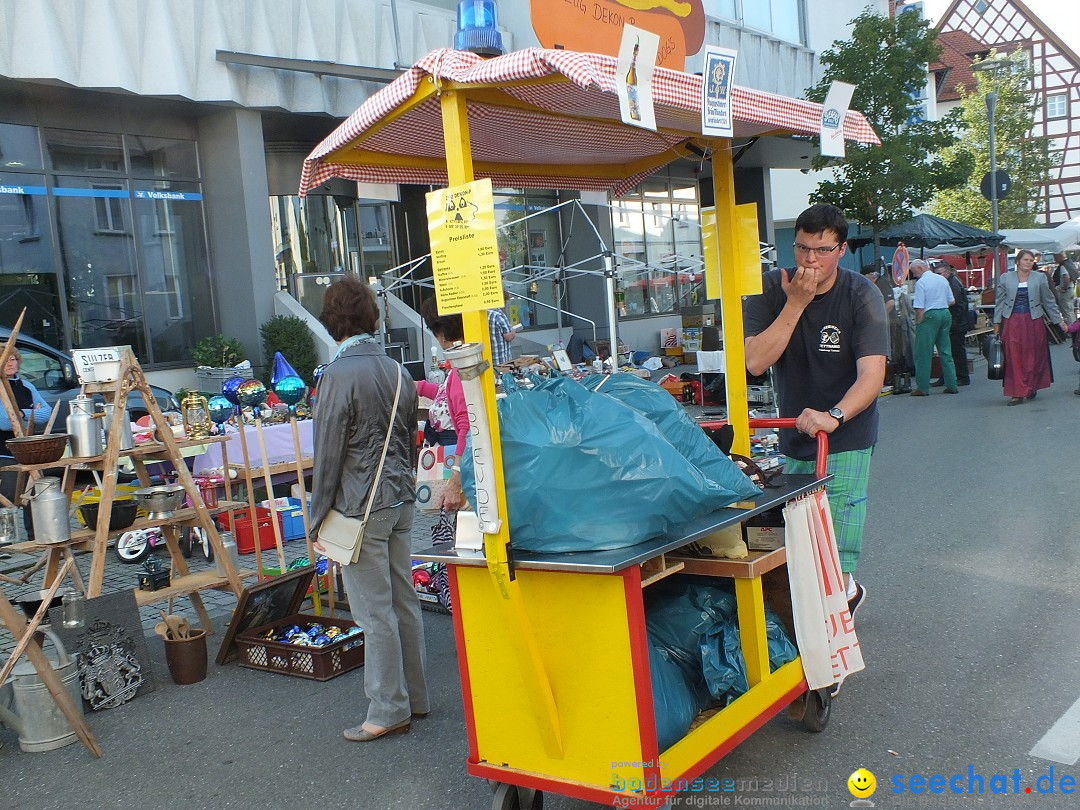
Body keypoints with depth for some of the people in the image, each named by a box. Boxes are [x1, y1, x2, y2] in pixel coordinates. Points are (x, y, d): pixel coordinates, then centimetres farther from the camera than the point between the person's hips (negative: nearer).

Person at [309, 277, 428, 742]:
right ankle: (414, 698, 25)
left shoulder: (337, 375, -14)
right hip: (400, 501, 8)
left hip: (361, 507, -8)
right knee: (404, 602, 15)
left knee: (375, 612, 0)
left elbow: (328, 452, -13)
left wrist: (319, 516, -4)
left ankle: (389, 711, 9)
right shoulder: (397, 372, 9)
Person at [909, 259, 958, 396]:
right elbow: (951, 301, 14)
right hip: (945, 314, 7)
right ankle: (952, 385, 14)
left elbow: (919, 308, -15)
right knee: (945, 351, 12)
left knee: (923, 353, -1)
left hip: (929, 316, -7)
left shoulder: (921, 282, -10)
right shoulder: (942, 279, 12)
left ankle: (923, 387, -1)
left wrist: (918, 323, -7)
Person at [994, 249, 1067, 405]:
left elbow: (1049, 301, 11)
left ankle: (1032, 388, 20)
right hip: (1012, 322, -1)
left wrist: (1059, 320, 10)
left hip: (1033, 321, 1)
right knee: (1014, 357, -4)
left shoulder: (1040, 278, 7)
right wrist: (997, 322, 4)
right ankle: (1017, 393, -1)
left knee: (1034, 356, 4)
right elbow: (999, 301, 8)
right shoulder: (1005, 278, 6)